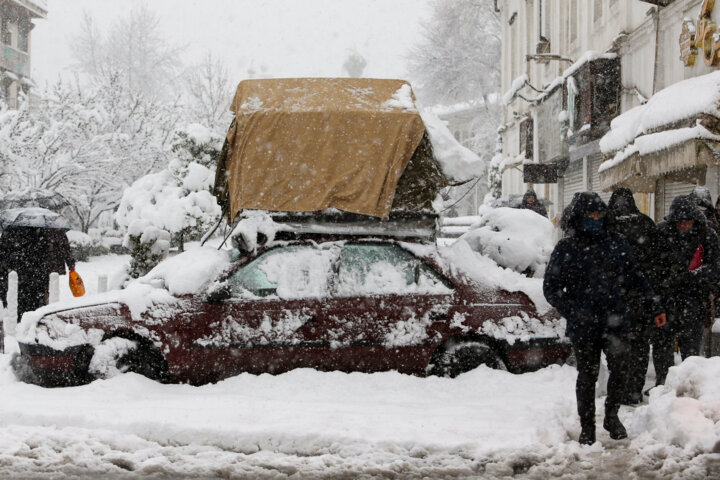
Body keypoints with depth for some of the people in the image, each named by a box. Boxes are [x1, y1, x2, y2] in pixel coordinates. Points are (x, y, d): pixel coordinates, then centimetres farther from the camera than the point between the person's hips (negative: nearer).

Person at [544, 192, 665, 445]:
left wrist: (654, 306, 11)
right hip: (583, 327, -2)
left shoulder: (617, 244, 8)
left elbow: (636, 279, 15)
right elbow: (551, 288, -1)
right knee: (587, 376, 6)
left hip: (615, 323, 2)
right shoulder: (566, 249, -1)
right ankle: (587, 427, 20)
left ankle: (612, 416, 25)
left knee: (619, 371, 1)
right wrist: (573, 312, -13)